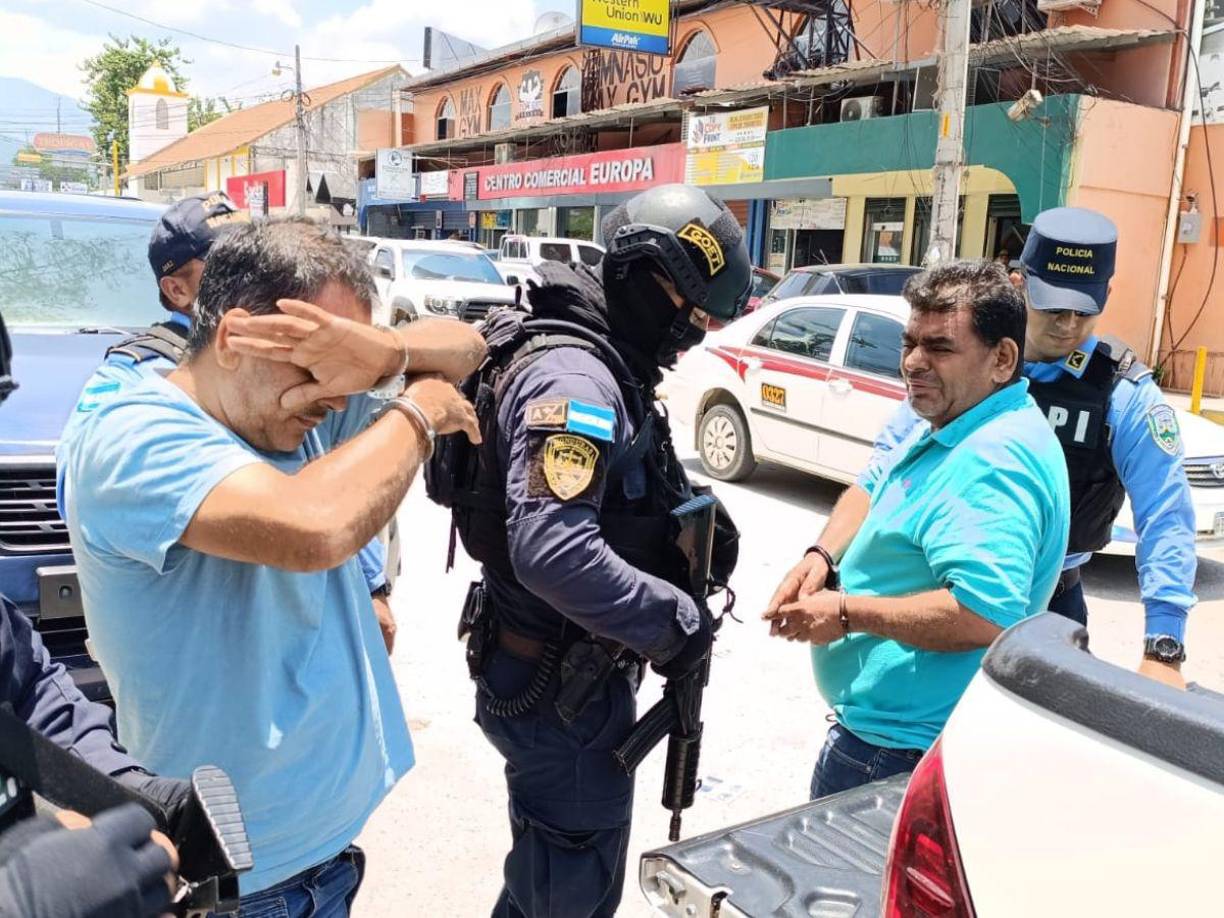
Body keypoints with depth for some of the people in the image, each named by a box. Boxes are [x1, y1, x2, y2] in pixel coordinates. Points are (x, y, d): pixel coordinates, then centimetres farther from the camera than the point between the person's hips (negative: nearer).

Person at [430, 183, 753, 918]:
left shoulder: (601, 366, 8)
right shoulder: (574, 378, -26)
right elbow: (552, 553, -38)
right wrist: (675, 621, -26)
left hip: (572, 675, 10)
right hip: (557, 690, -10)